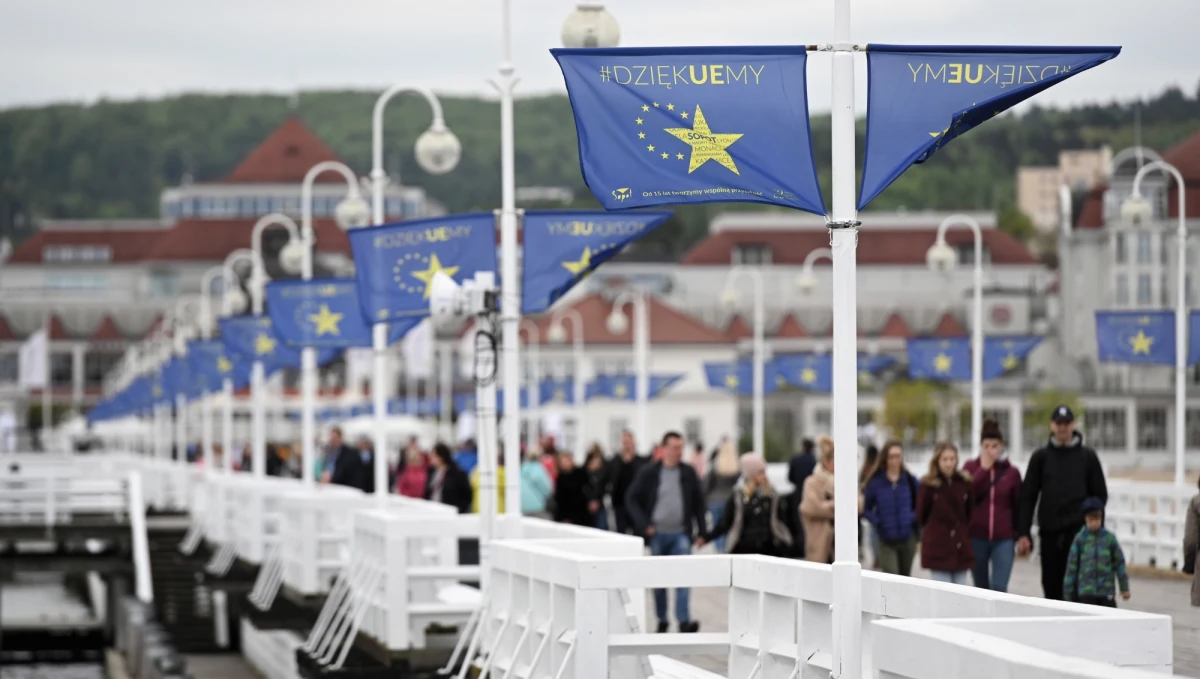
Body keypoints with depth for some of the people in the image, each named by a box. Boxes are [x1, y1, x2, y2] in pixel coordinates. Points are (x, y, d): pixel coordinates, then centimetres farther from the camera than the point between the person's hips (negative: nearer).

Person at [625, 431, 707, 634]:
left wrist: (701, 531, 4)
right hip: (658, 534, 0)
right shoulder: (648, 473, -2)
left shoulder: (688, 473, 4)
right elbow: (631, 499, 1)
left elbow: (698, 502, 10)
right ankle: (661, 620, 19)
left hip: (681, 533, 0)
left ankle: (684, 621, -16)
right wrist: (644, 525, -8)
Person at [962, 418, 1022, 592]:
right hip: (976, 537, 1)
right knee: (982, 589, 11)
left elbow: (1018, 506, 8)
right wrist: (984, 469, -12)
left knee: (999, 588, -13)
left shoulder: (1011, 472, 3)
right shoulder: (971, 467, 4)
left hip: (1004, 538, -1)